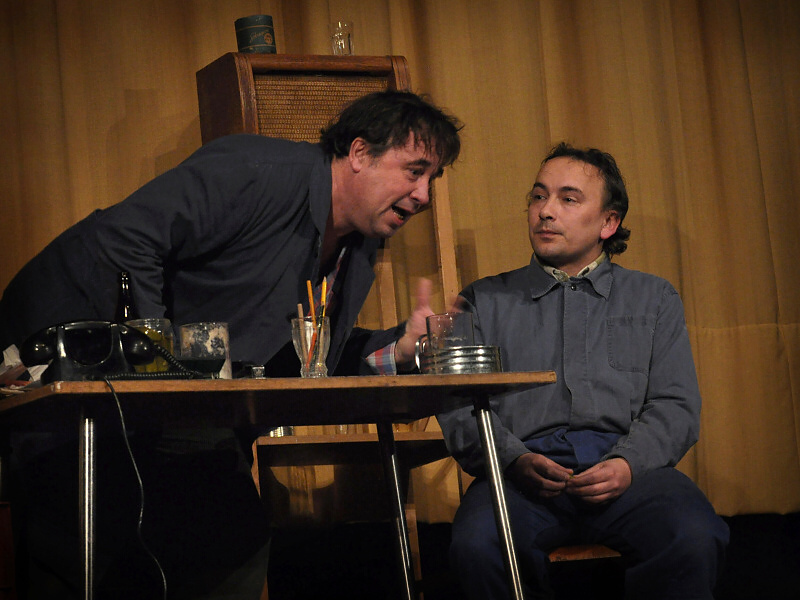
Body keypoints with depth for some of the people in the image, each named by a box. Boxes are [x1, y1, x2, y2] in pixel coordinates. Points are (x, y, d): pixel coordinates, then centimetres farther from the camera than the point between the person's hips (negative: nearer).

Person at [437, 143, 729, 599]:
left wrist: (628, 464, -10)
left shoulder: (654, 299, 23)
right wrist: (514, 460, -12)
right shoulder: (486, 302, 22)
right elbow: (460, 405, 9)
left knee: (695, 540, -34)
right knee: (478, 542, -36)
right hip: (524, 473, 0)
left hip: (631, 472, 0)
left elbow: (675, 406, 11)